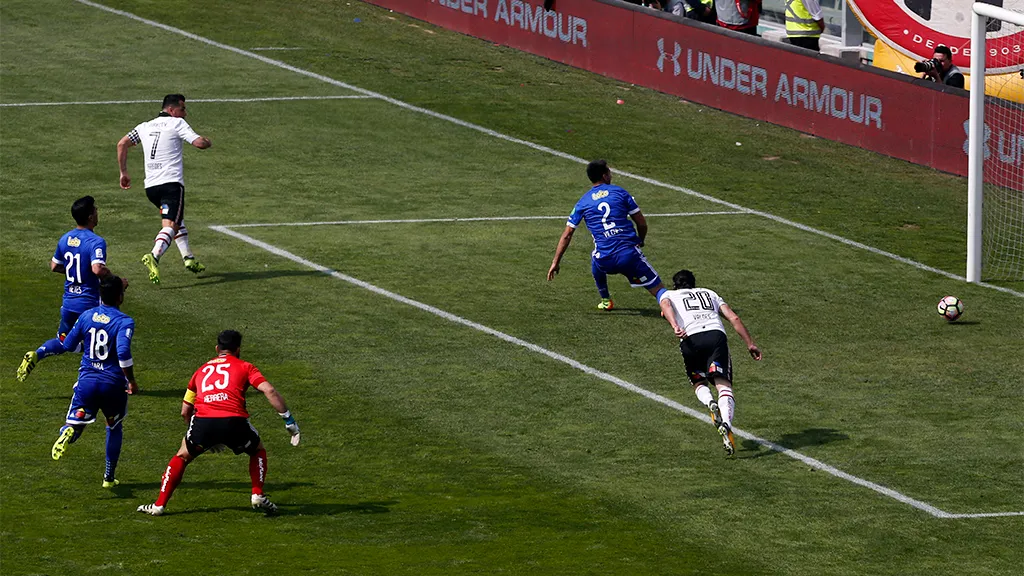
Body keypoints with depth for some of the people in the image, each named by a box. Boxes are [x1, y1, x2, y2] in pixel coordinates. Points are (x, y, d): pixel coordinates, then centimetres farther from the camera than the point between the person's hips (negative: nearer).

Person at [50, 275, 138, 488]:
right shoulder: (124, 322, -14)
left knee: (75, 422, 5)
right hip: (113, 383, -2)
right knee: (115, 427, 22)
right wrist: (132, 381, -15)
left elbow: (68, 345, 10)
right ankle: (109, 477, 26)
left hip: (87, 381, 2)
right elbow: (123, 353, -28)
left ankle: (68, 433, -35)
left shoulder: (86, 316, 1)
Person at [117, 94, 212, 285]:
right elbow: (200, 143, -8)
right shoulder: (177, 124, 0)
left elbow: (122, 144, 15)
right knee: (170, 225, -15)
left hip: (151, 186, 7)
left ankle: (189, 259, 28)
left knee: (177, 219, 27)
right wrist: (207, 141, 16)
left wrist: (124, 172, 21)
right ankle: (154, 256, -40)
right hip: (171, 182, -7)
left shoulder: (145, 127, 18)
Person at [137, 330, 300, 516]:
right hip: (234, 422, -2)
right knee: (258, 451, 27)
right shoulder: (245, 367, 19)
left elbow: (185, 411, 33)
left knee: (182, 457, 26)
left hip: (202, 421, 2)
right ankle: (258, 496, 16)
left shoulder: (201, 371, 29)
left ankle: (159, 505, 21)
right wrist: (289, 420, 7)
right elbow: (269, 391, 3)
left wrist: (207, 438, 44)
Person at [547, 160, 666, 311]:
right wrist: (640, 241, 30)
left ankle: (606, 301, 43)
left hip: (605, 262, 2)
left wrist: (555, 263, 17)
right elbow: (642, 223, 10)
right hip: (629, 254, -2)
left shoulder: (583, 202, 12)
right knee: (658, 289, 0)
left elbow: (567, 235, 11)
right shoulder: (620, 193, 9)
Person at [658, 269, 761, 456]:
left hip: (691, 339, -1)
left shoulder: (669, 294, 27)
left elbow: (666, 305, 1)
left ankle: (709, 403, -12)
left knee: (699, 383, 22)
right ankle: (726, 424, -36)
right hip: (716, 335, 1)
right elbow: (733, 318, 22)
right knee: (724, 385, -9)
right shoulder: (709, 293, 34)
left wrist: (675, 326, -16)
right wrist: (750, 344, 22)